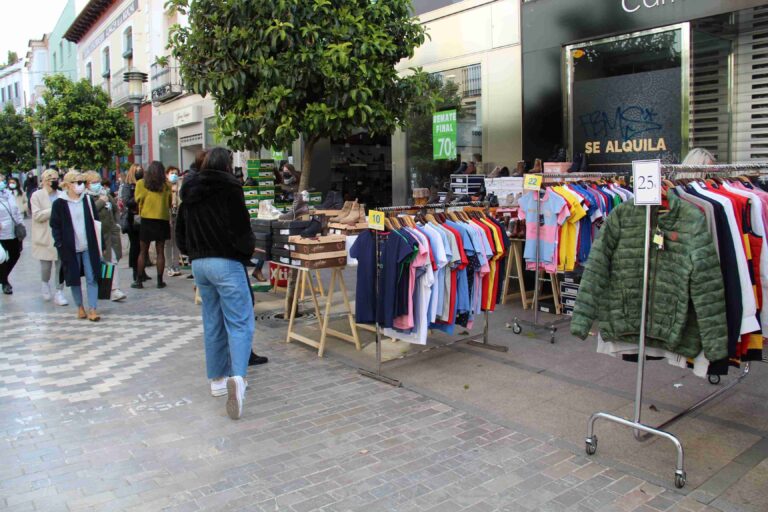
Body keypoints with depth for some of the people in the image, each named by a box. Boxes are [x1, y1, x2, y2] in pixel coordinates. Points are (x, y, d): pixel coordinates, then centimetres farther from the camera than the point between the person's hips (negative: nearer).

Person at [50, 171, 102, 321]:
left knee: (91, 278, -3)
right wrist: (60, 245, -9)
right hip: (70, 248, -1)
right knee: (74, 279, 9)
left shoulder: (88, 200, 5)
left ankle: (92, 309, 0)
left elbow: (95, 222, 9)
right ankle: (80, 307, 23)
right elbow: (55, 226, 0)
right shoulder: (59, 204, -3)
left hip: (89, 247, 1)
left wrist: (98, 244, 5)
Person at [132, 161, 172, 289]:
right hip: (162, 220, 0)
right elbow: (170, 203, 5)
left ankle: (139, 280, 10)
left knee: (143, 251, 8)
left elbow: (137, 200, 5)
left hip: (146, 219, 0)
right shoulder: (166, 185, -2)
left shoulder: (141, 183, -2)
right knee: (160, 251, 5)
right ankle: (160, 281, 6)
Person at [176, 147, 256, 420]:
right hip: (226, 263, -7)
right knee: (240, 322, -6)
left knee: (212, 323, 15)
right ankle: (237, 377, -24)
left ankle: (217, 378, 23)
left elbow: (180, 232, 15)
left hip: (199, 263, 7)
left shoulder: (190, 193, 11)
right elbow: (240, 229, -15)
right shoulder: (229, 188, -9)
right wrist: (248, 249, 2)